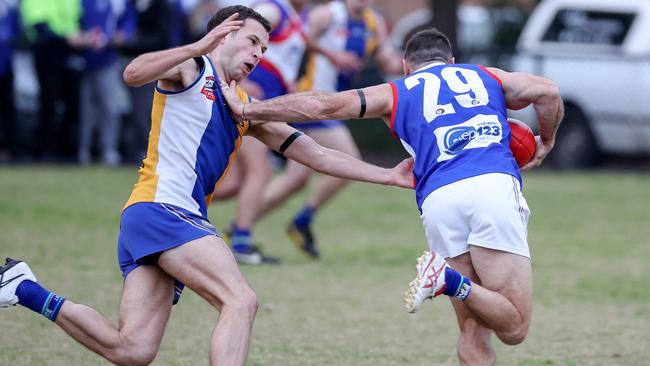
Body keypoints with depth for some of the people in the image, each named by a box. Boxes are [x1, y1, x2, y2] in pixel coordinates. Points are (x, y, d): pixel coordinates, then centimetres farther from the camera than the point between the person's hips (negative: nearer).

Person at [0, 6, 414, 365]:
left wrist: (388, 176, 17)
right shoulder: (190, 69, 5)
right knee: (241, 300, -23)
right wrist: (199, 47, -22)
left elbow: (317, 155, 23)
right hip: (161, 208, -8)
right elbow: (134, 73, -17)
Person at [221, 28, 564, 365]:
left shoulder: (396, 93, 24)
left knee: (473, 332, 11)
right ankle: (451, 280, -27)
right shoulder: (487, 77, 27)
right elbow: (548, 91, 13)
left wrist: (246, 109, 22)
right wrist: (545, 143, 32)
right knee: (514, 327, -4)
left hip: (438, 199, 1)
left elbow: (328, 105, 14)